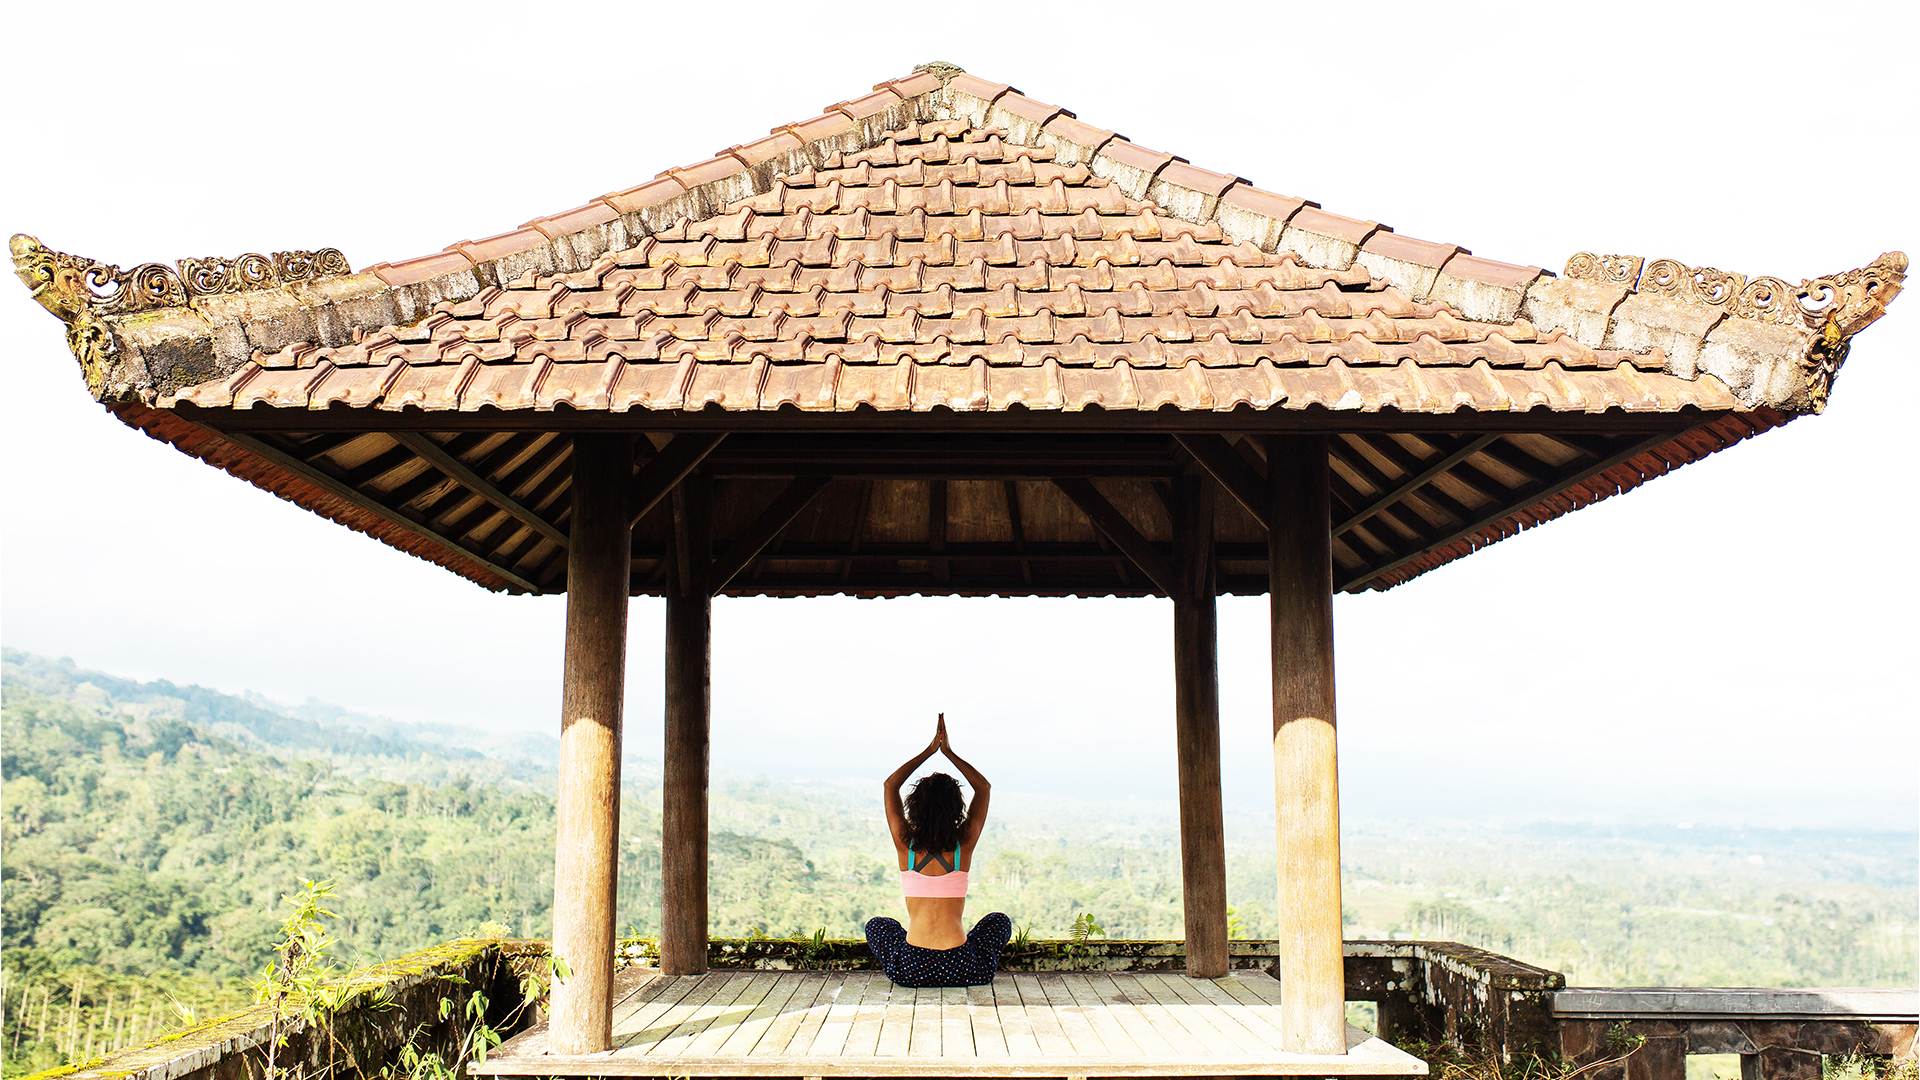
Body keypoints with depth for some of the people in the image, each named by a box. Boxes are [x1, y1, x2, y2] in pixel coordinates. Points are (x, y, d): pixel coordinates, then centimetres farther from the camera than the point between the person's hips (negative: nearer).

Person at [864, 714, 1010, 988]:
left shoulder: (905, 845, -4)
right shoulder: (964, 845, -5)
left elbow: (890, 785, 10)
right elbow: (984, 787, 9)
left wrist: (929, 750, 10)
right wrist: (948, 751, 9)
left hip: (910, 972, 0)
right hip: (960, 970, 0)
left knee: (876, 925, 33)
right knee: (999, 921, 31)